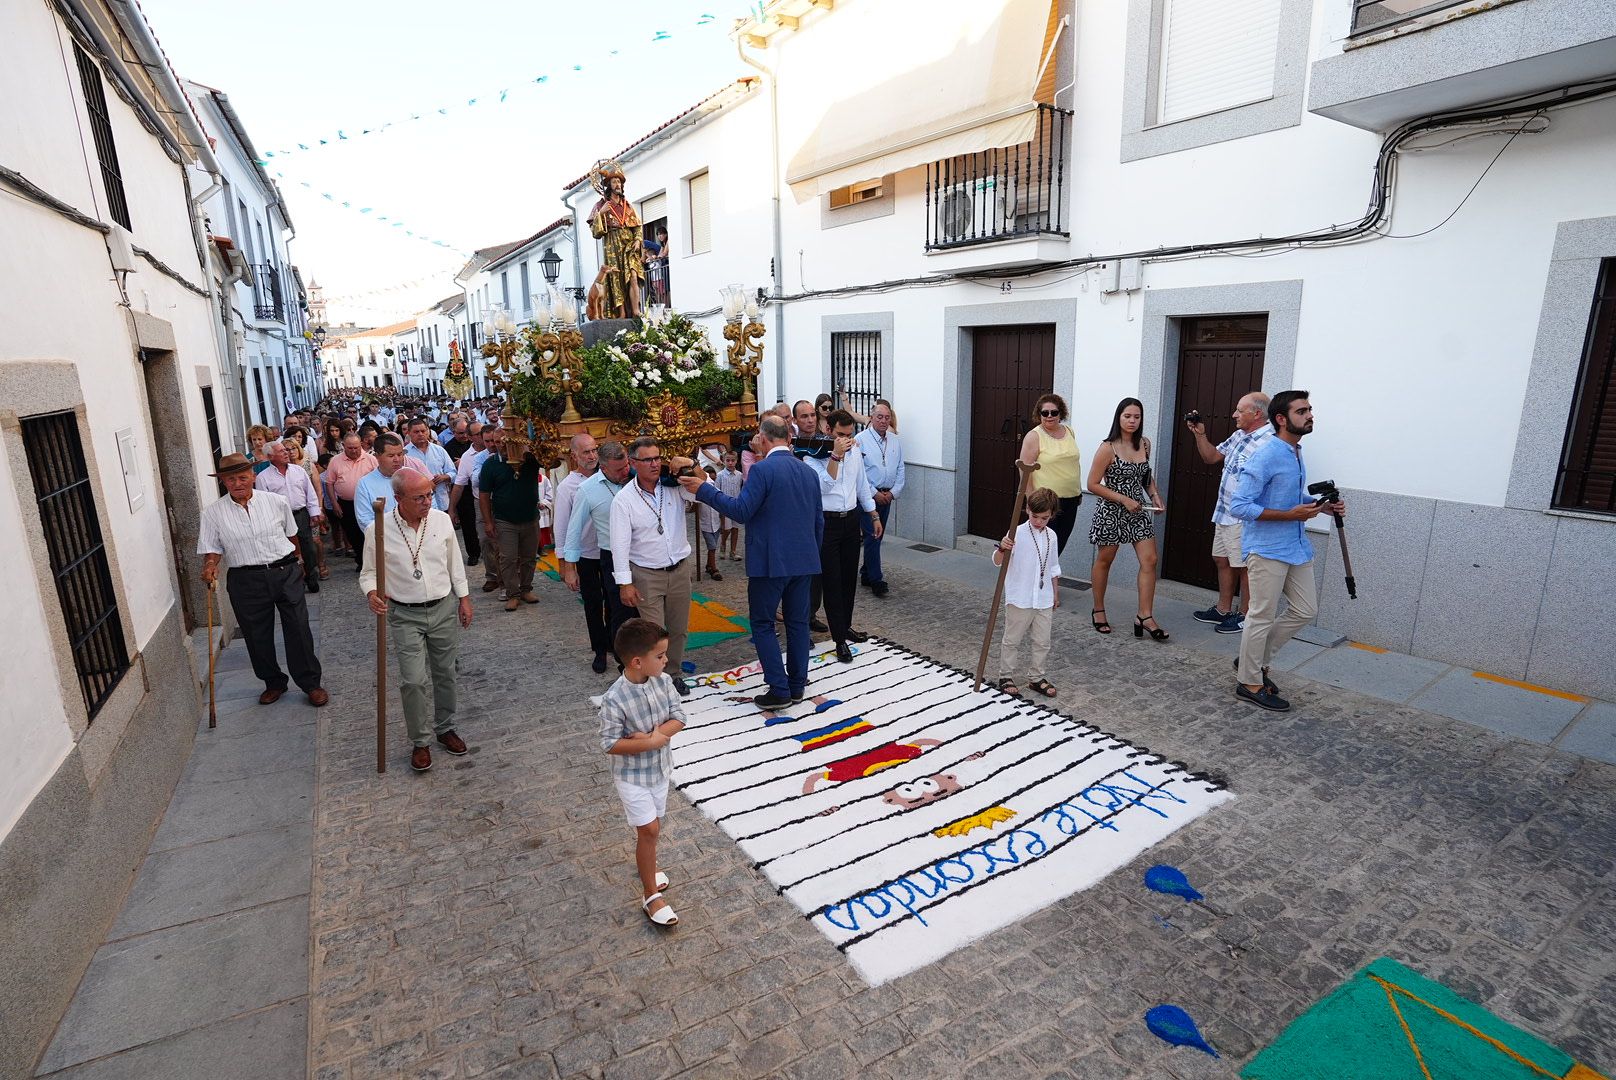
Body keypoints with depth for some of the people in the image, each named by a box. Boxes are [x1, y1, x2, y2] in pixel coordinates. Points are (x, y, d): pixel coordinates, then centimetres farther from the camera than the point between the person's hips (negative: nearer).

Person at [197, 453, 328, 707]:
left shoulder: (276, 502, 1)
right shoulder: (213, 513, 0)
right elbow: (212, 548, 4)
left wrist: (295, 562, 23)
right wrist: (210, 568, -16)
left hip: (286, 573, 0)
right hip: (246, 581, 1)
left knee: (298, 629, 1)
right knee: (257, 636, 9)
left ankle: (311, 684, 13)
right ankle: (274, 683, 29)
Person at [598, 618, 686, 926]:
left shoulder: (664, 681, -12)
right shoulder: (614, 699, -28)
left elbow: (678, 719, -8)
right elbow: (610, 744, -23)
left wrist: (654, 735, -25)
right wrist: (652, 742, -28)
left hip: (660, 768, 5)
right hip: (632, 776, -5)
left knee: (651, 828, 21)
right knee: (649, 830, -3)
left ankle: (646, 868, 48)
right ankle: (652, 896, 14)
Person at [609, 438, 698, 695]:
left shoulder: (674, 486, -2)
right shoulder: (624, 499, -9)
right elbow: (620, 543, -10)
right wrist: (625, 583, -13)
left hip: (680, 570, 4)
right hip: (646, 576, -3)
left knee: (679, 629, 14)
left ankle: (674, 674, 33)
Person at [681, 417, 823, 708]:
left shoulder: (762, 470, -14)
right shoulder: (809, 472, 9)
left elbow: (741, 511, -17)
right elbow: (819, 521, 14)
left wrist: (704, 489, -10)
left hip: (770, 562, -6)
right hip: (804, 561, 7)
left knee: (763, 624, 5)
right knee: (798, 622, 14)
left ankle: (779, 690, 4)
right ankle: (798, 685, 22)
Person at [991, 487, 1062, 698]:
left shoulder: (1051, 536, 4)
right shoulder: (1017, 533, -13)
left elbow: (1053, 568, 15)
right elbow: (998, 561, -20)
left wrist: (1055, 594, 18)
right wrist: (1002, 548, -40)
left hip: (1044, 600, 5)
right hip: (1019, 599, -5)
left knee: (1042, 642, 12)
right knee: (1012, 640, 8)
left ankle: (1036, 677, 27)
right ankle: (1006, 677, 22)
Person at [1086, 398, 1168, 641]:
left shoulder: (1145, 444, 4)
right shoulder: (1108, 448, -14)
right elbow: (1093, 484, -13)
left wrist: (1154, 495, 4)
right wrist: (1124, 499, -17)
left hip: (1138, 512, 5)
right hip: (1111, 512, -5)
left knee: (1149, 560, -4)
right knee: (1104, 561, 10)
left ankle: (1144, 616, 3)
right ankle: (1098, 611, 26)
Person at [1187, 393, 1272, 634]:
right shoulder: (1238, 435, 10)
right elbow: (1211, 457, 20)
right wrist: (1199, 434, 8)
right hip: (1224, 513, 9)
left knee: (1244, 567, 2)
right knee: (1222, 560, 17)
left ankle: (1245, 617, 15)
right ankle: (1223, 610, 30)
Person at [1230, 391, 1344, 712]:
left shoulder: (1296, 453, 11)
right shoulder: (1265, 456, -18)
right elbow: (1239, 505, -23)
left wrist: (1321, 505, 7)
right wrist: (1291, 515, -23)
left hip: (1296, 547, 9)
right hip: (1267, 549, -9)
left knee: (1305, 611, 15)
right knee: (1262, 617, 0)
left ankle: (1256, 660, 29)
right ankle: (1250, 683, 14)